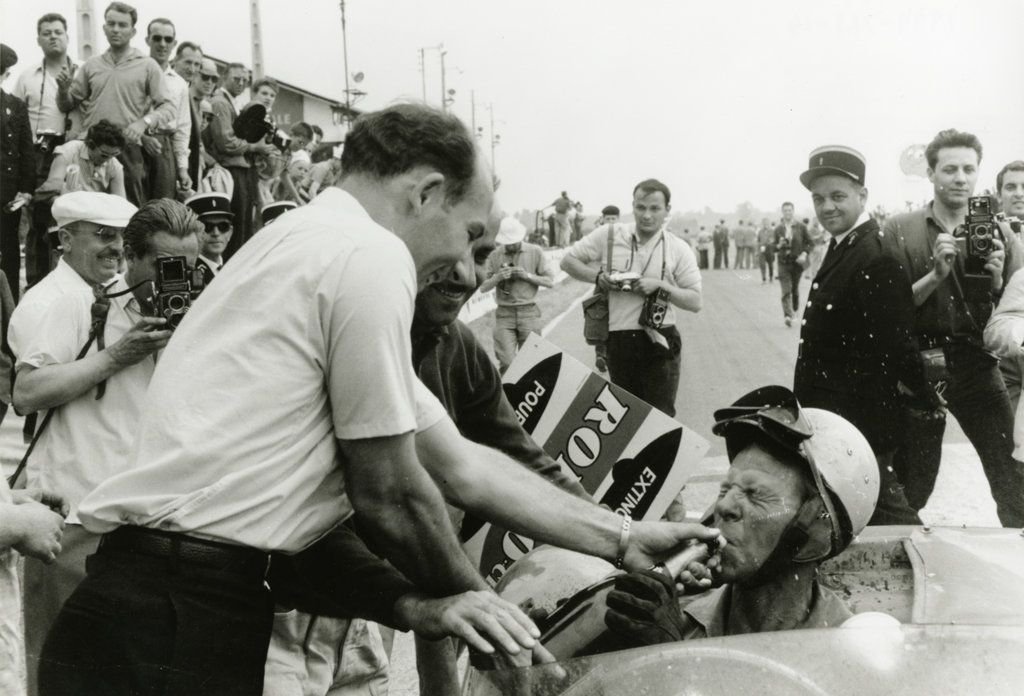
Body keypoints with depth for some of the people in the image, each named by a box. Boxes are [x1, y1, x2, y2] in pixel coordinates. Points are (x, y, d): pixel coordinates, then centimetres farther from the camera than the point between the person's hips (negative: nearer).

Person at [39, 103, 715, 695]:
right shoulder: (372, 255, -11)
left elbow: (461, 465, 18)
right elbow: (389, 493, -8)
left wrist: (624, 540, 19)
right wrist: (466, 592, 10)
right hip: (181, 617, -9)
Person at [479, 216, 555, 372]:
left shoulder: (535, 252, 3)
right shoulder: (495, 256, 5)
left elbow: (550, 281, 2)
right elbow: (483, 287, 7)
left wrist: (527, 275, -11)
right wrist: (497, 277, -12)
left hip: (528, 312, 0)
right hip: (504, 313, 0)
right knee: (506, 362, -9)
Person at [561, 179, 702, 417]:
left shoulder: (679, 250, 2)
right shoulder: (608, 236, 2)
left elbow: (695, 302, 0)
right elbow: (568, 261, 10)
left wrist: (661, 286, -14)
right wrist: (598, 277, -7)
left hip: (659, 341, -1)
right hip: (619, 341, 2)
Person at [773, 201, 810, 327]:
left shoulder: (801, 227, 1)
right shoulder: (778, 229, 3)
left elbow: (809, 243, 6)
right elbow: (772, 247, 7)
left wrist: (804, 254, -10)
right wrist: (779, 246, -15)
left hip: (797, 261, 1)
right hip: (783, 263, -1)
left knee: (795, 289, 12)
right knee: (786, 291, -12)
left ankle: (795, 309, 34)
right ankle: (787, 315, -21)